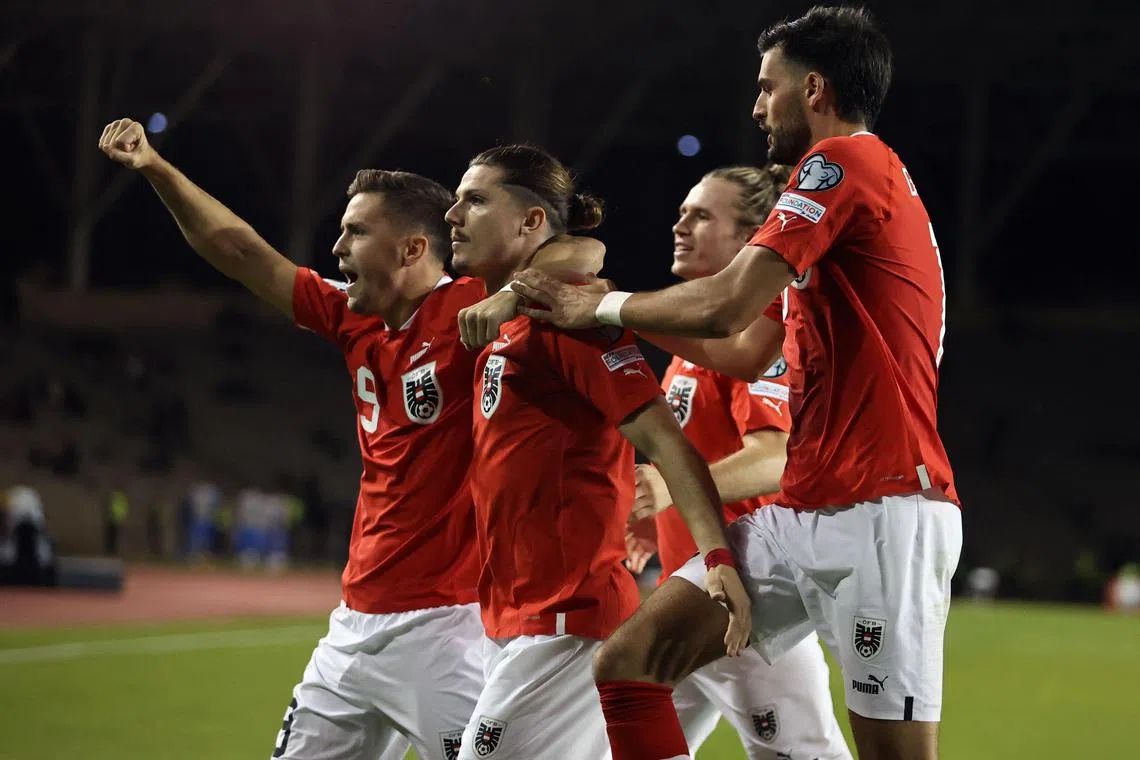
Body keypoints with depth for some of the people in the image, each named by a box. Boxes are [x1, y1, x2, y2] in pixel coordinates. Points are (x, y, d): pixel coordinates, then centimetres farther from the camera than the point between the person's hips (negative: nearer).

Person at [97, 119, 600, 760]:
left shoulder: (468, 312, -10)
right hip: (358, 625, 8)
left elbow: (584, 253, -19)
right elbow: (242, 254, 18)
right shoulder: (354, 321, 11)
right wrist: (155, 167, 17)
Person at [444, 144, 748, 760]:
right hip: (512, 621, 9)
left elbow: (662, 440, -19)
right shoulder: (505, 327, 15)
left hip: (564, 622, -9)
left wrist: (716, 557, -28)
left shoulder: (564, 315, -12)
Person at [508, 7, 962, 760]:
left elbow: (726, 307, -16)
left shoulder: (844, 162, -8)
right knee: (626, 663, 3)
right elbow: (749, 351, 27)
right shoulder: (864, 177, 23)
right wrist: (627, 314, 21)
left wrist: (601, 308, -1)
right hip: (802, 513, 10)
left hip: (881, 514, -10)